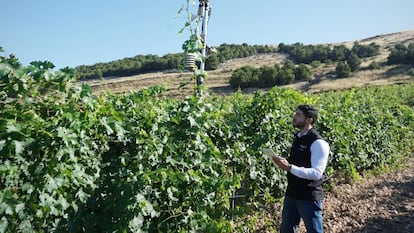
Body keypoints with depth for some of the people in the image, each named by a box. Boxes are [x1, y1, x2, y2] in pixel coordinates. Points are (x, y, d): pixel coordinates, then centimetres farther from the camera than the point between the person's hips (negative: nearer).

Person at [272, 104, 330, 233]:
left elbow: (316, 173, -26)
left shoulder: (318, 143, -19)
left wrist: (289, 167, -31)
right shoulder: (298, 137, 6)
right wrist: (284, 162, 1)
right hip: (291, 194, 8)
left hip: (309, 197, -8)